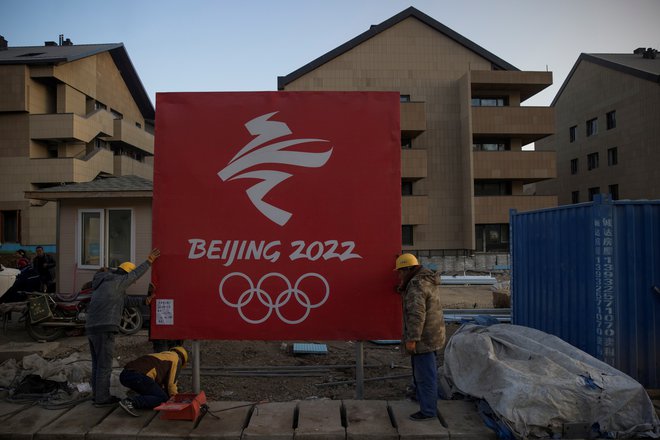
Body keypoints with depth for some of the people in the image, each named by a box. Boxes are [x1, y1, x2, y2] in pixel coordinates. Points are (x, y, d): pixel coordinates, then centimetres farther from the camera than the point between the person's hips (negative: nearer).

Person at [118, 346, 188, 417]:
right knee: (163, 398, -2)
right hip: (139, 376, -9)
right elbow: (171, 382, 7)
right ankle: (130, 402, -18)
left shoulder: (161, 355, 36)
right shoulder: (176, 359, 14)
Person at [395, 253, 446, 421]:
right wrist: (402, 285, 11)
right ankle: (420, 395, 43)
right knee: (420, 368, 26)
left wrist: (412, 339, -25)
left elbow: (417, 314, -27)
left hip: (424, 337, -10)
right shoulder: (427, 279, 9)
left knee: (425, 373, -1)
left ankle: (428, 411, 8)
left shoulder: (417, 284, -23)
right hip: (431, 334, 10)